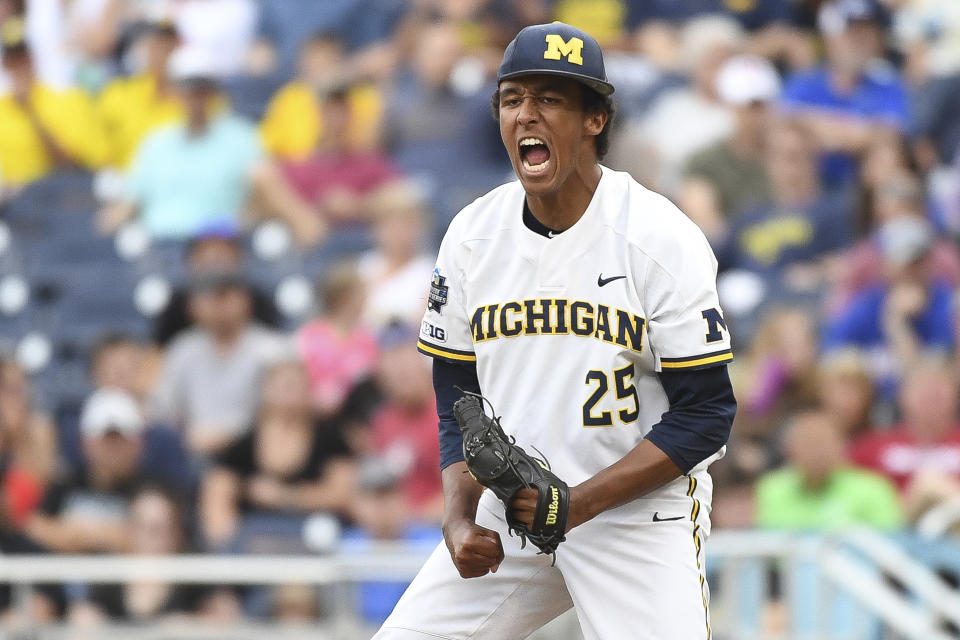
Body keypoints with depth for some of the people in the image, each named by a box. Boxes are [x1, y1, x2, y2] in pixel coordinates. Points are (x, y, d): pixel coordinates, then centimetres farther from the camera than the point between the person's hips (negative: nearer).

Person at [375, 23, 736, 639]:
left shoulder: (663, 237, -12)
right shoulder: (471, 236, 2)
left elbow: (705, 414, -12)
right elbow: (458, 397, 11)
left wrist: (580, 503, -21)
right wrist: (459, 517, -6)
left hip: (640, 511, -4)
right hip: (508, 507, 4)